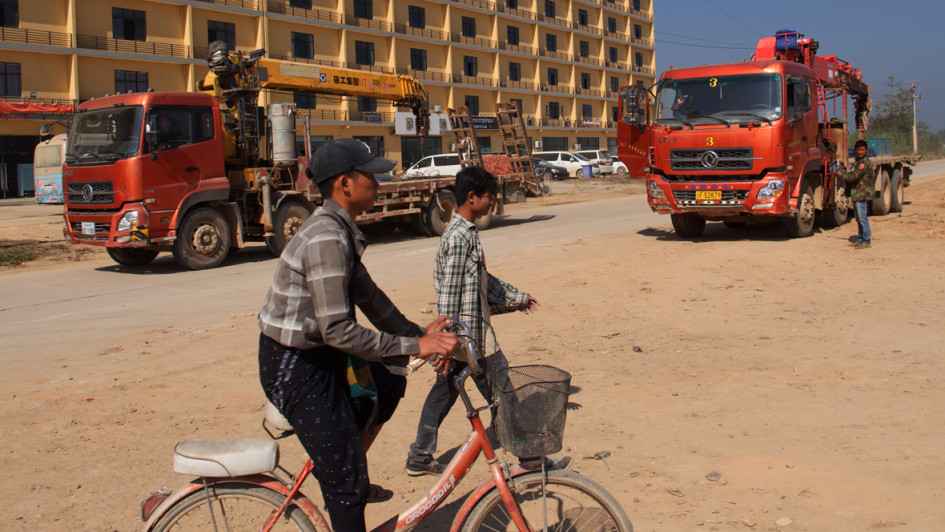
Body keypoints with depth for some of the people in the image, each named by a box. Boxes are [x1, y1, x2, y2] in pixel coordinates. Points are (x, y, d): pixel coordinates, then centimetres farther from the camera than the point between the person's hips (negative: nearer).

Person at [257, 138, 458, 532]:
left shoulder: (339, 230, 7)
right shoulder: (326, 239, -25)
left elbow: (367, 296, 11)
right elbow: (338, 331, -28)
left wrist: (419, 333, 3)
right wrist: (414, 346, -24)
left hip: (315, 353, 10)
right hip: (294, 366, -10)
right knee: (345, 480, -3)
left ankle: (349, 483, 26)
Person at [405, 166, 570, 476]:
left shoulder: (464, 231, 12)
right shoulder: (460, 236, -19)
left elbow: (482, 279, 23)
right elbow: (449, 293, -22)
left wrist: (517, 298, 29)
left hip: (462, 333, 10)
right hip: (470, 333, -10)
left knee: (444, 390, 15)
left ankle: (419, 457, 24)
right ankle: (531, 458, 11)